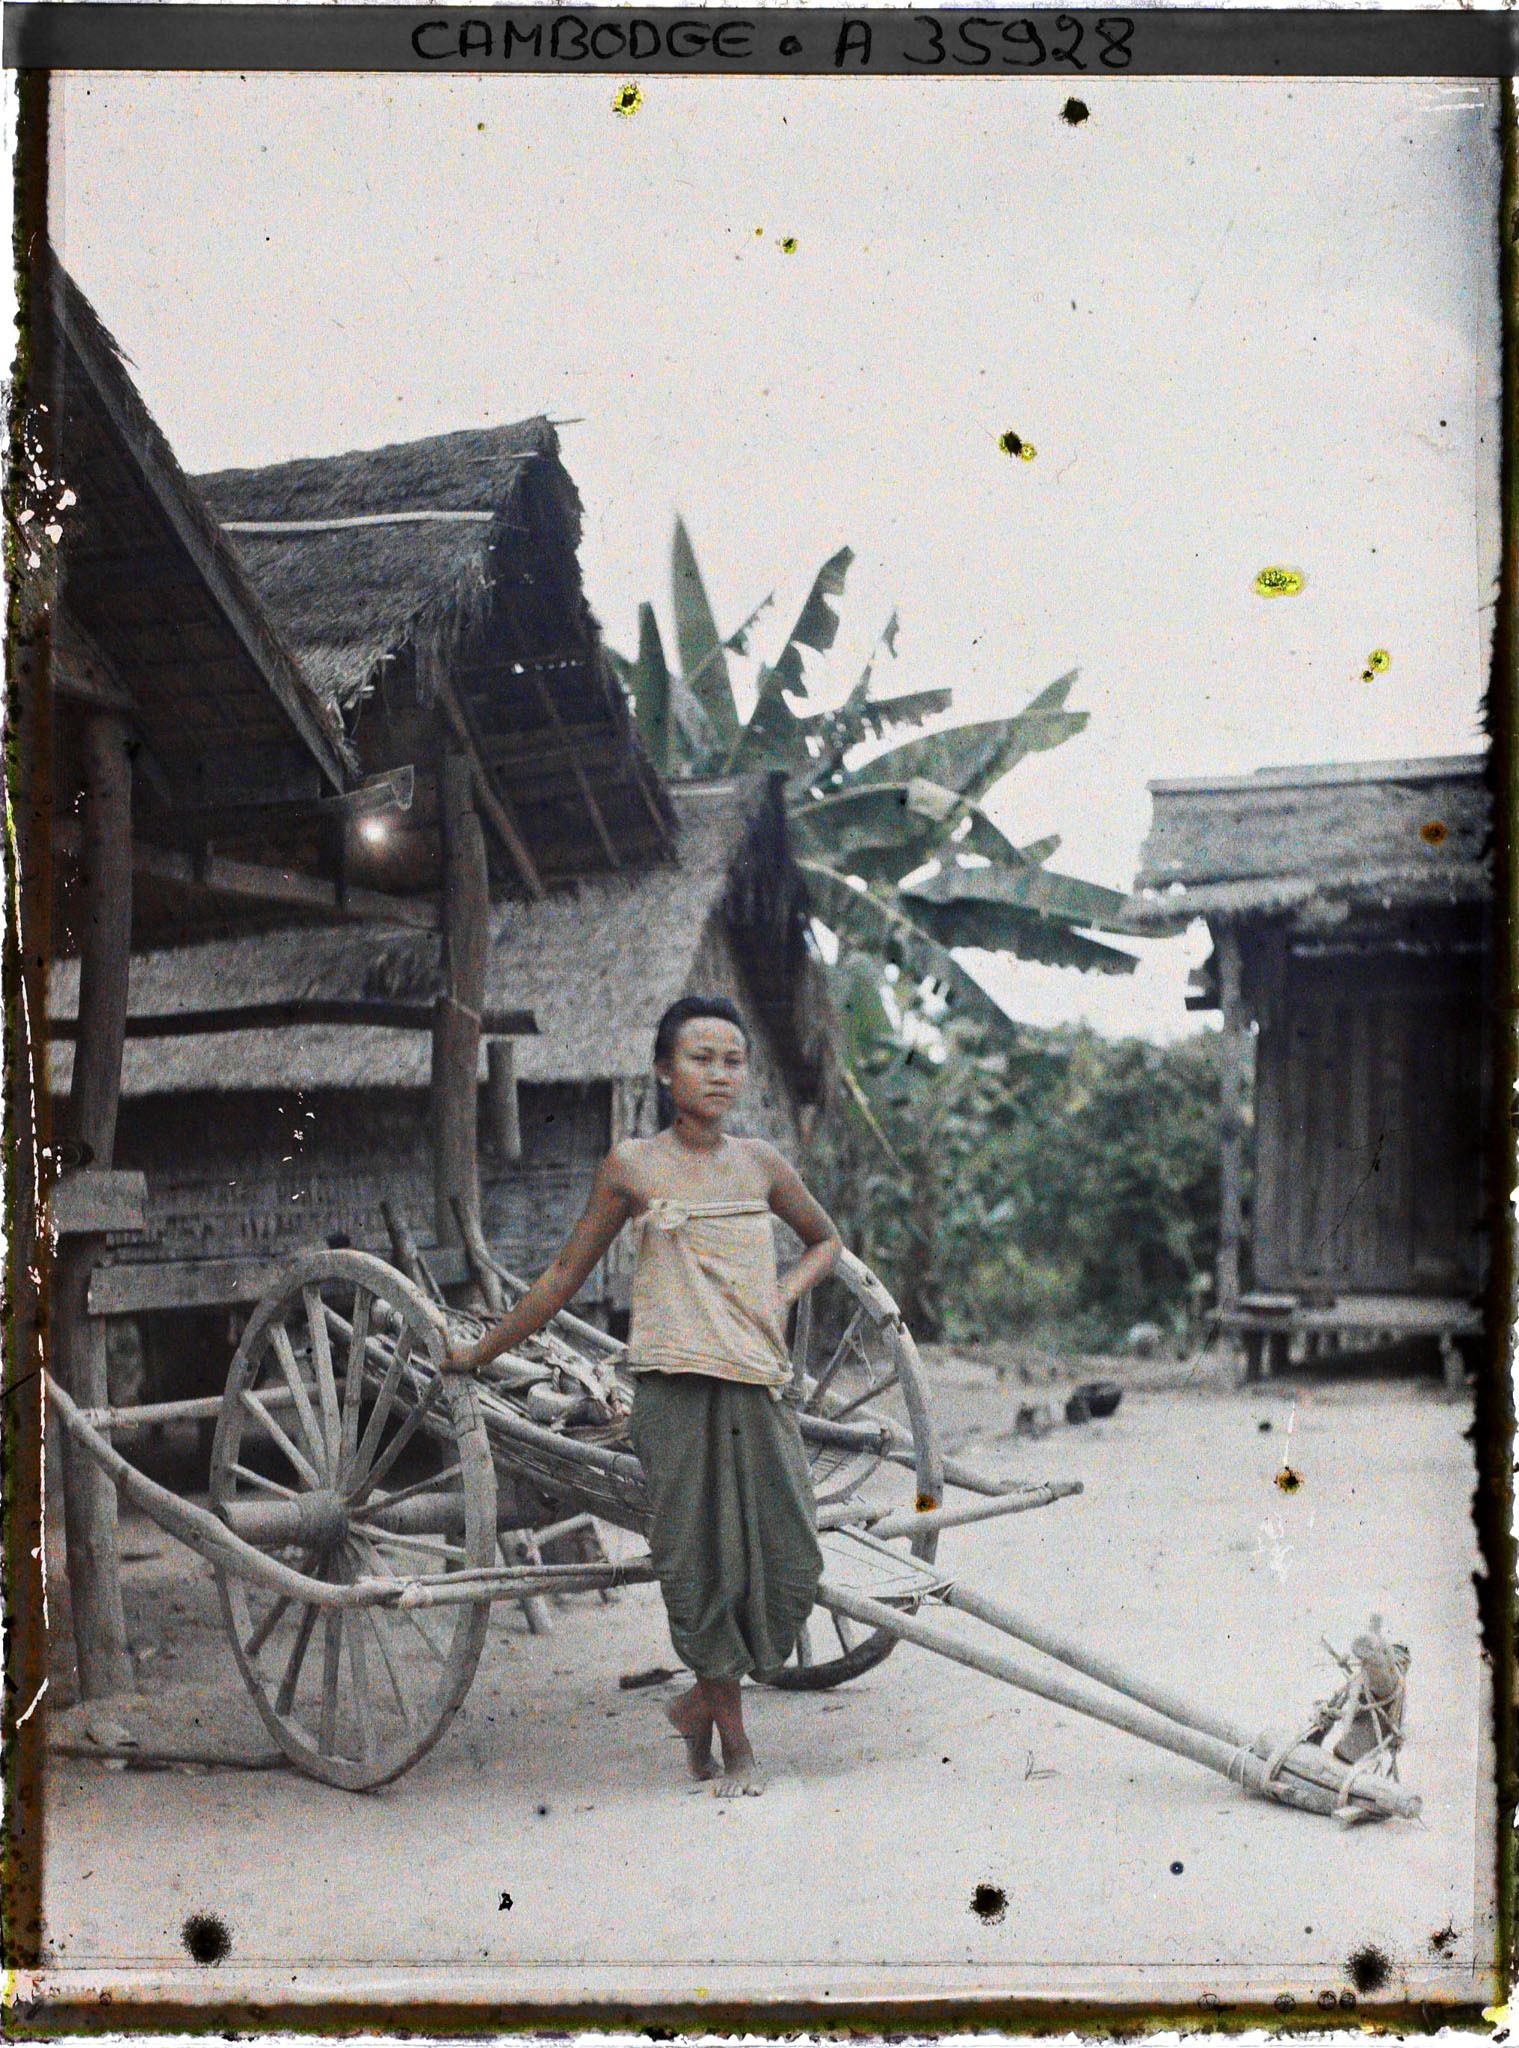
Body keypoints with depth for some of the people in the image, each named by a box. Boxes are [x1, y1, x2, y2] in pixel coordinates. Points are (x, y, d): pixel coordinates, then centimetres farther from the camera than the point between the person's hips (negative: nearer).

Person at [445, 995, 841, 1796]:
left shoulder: (760, 1164, 10)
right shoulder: (633, 1167, 2)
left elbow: (825, 1239, 27)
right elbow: (566, 1273, 10)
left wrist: (783, 1295, 7)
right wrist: (479, 1353, 14)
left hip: (758, 1389, 3)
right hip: (675, 1390, -3)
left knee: (790, 1563, -3)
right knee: (703, 1565, -4)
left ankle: (703, 1701, 21)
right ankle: (733, 1740, 16)